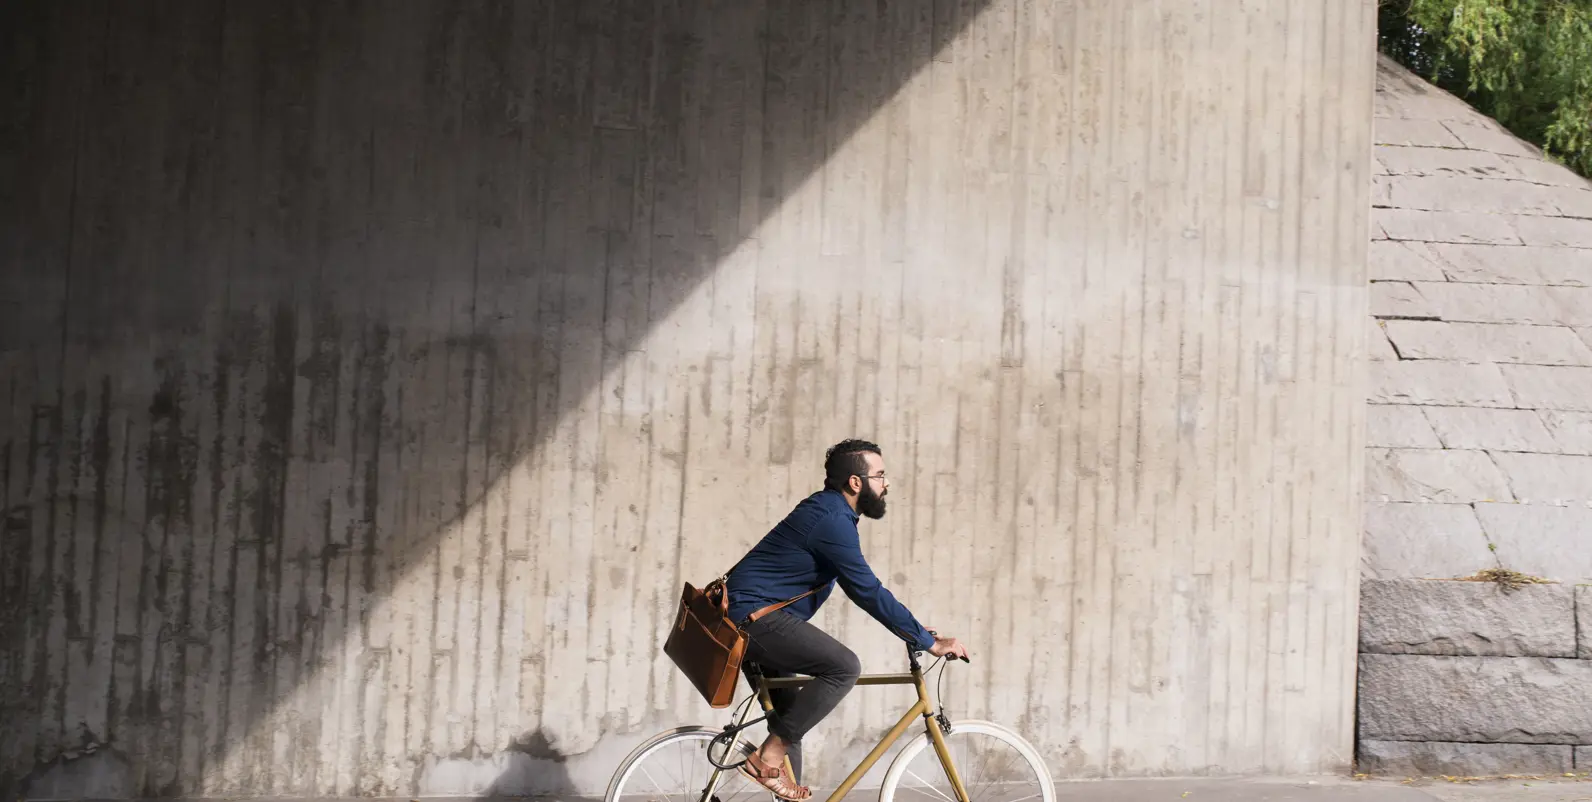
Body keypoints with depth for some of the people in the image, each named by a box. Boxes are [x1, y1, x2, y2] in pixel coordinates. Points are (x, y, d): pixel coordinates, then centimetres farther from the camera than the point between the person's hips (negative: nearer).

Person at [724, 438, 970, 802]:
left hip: (748, 618, 11)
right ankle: (768, 757, -16)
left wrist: (916, 630, 18)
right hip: (755, 614, -11)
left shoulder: (828, 511, 14)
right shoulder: (832, 521, -18)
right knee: (844, 666, -22)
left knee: (790, 721, 14)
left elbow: (864, 589, 21)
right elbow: (870, 593, -21)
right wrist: (930, 642, -15)